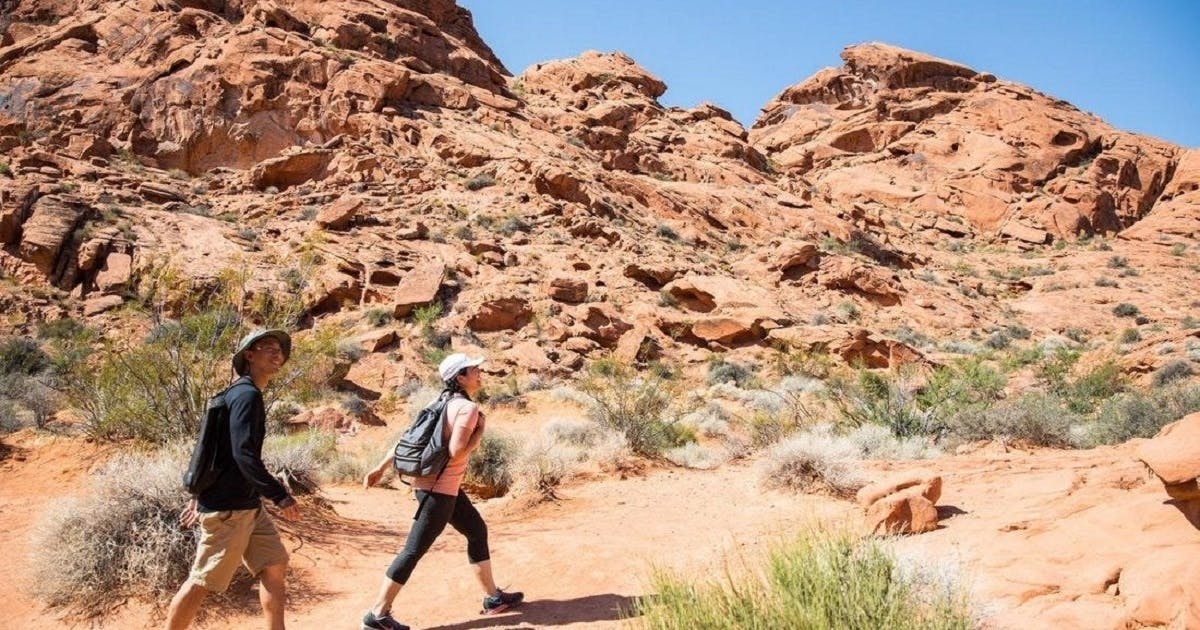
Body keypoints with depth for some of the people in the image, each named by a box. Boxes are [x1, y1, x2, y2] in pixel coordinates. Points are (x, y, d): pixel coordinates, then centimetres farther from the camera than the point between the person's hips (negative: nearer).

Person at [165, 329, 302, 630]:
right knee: (202, 582, -1)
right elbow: (244, 455, -25)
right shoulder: (247, 394, -17)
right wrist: (281, 496, -23)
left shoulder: (243, 394, 14)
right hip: (227, 508, -10)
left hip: (248, 504, 10)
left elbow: (218, 450, 19)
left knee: (275, 565, 10)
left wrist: (201, 496, 22)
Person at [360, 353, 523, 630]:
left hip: (444, 487, 10)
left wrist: (381, 467, 11)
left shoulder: (446, 404, 10)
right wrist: (480, 432, -9)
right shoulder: (469, 408, -16)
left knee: (477, 530, 19)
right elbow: (456, 454, -24)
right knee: (414, 550, -3)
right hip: (439, 489, -10)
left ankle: (493, 598, 29)